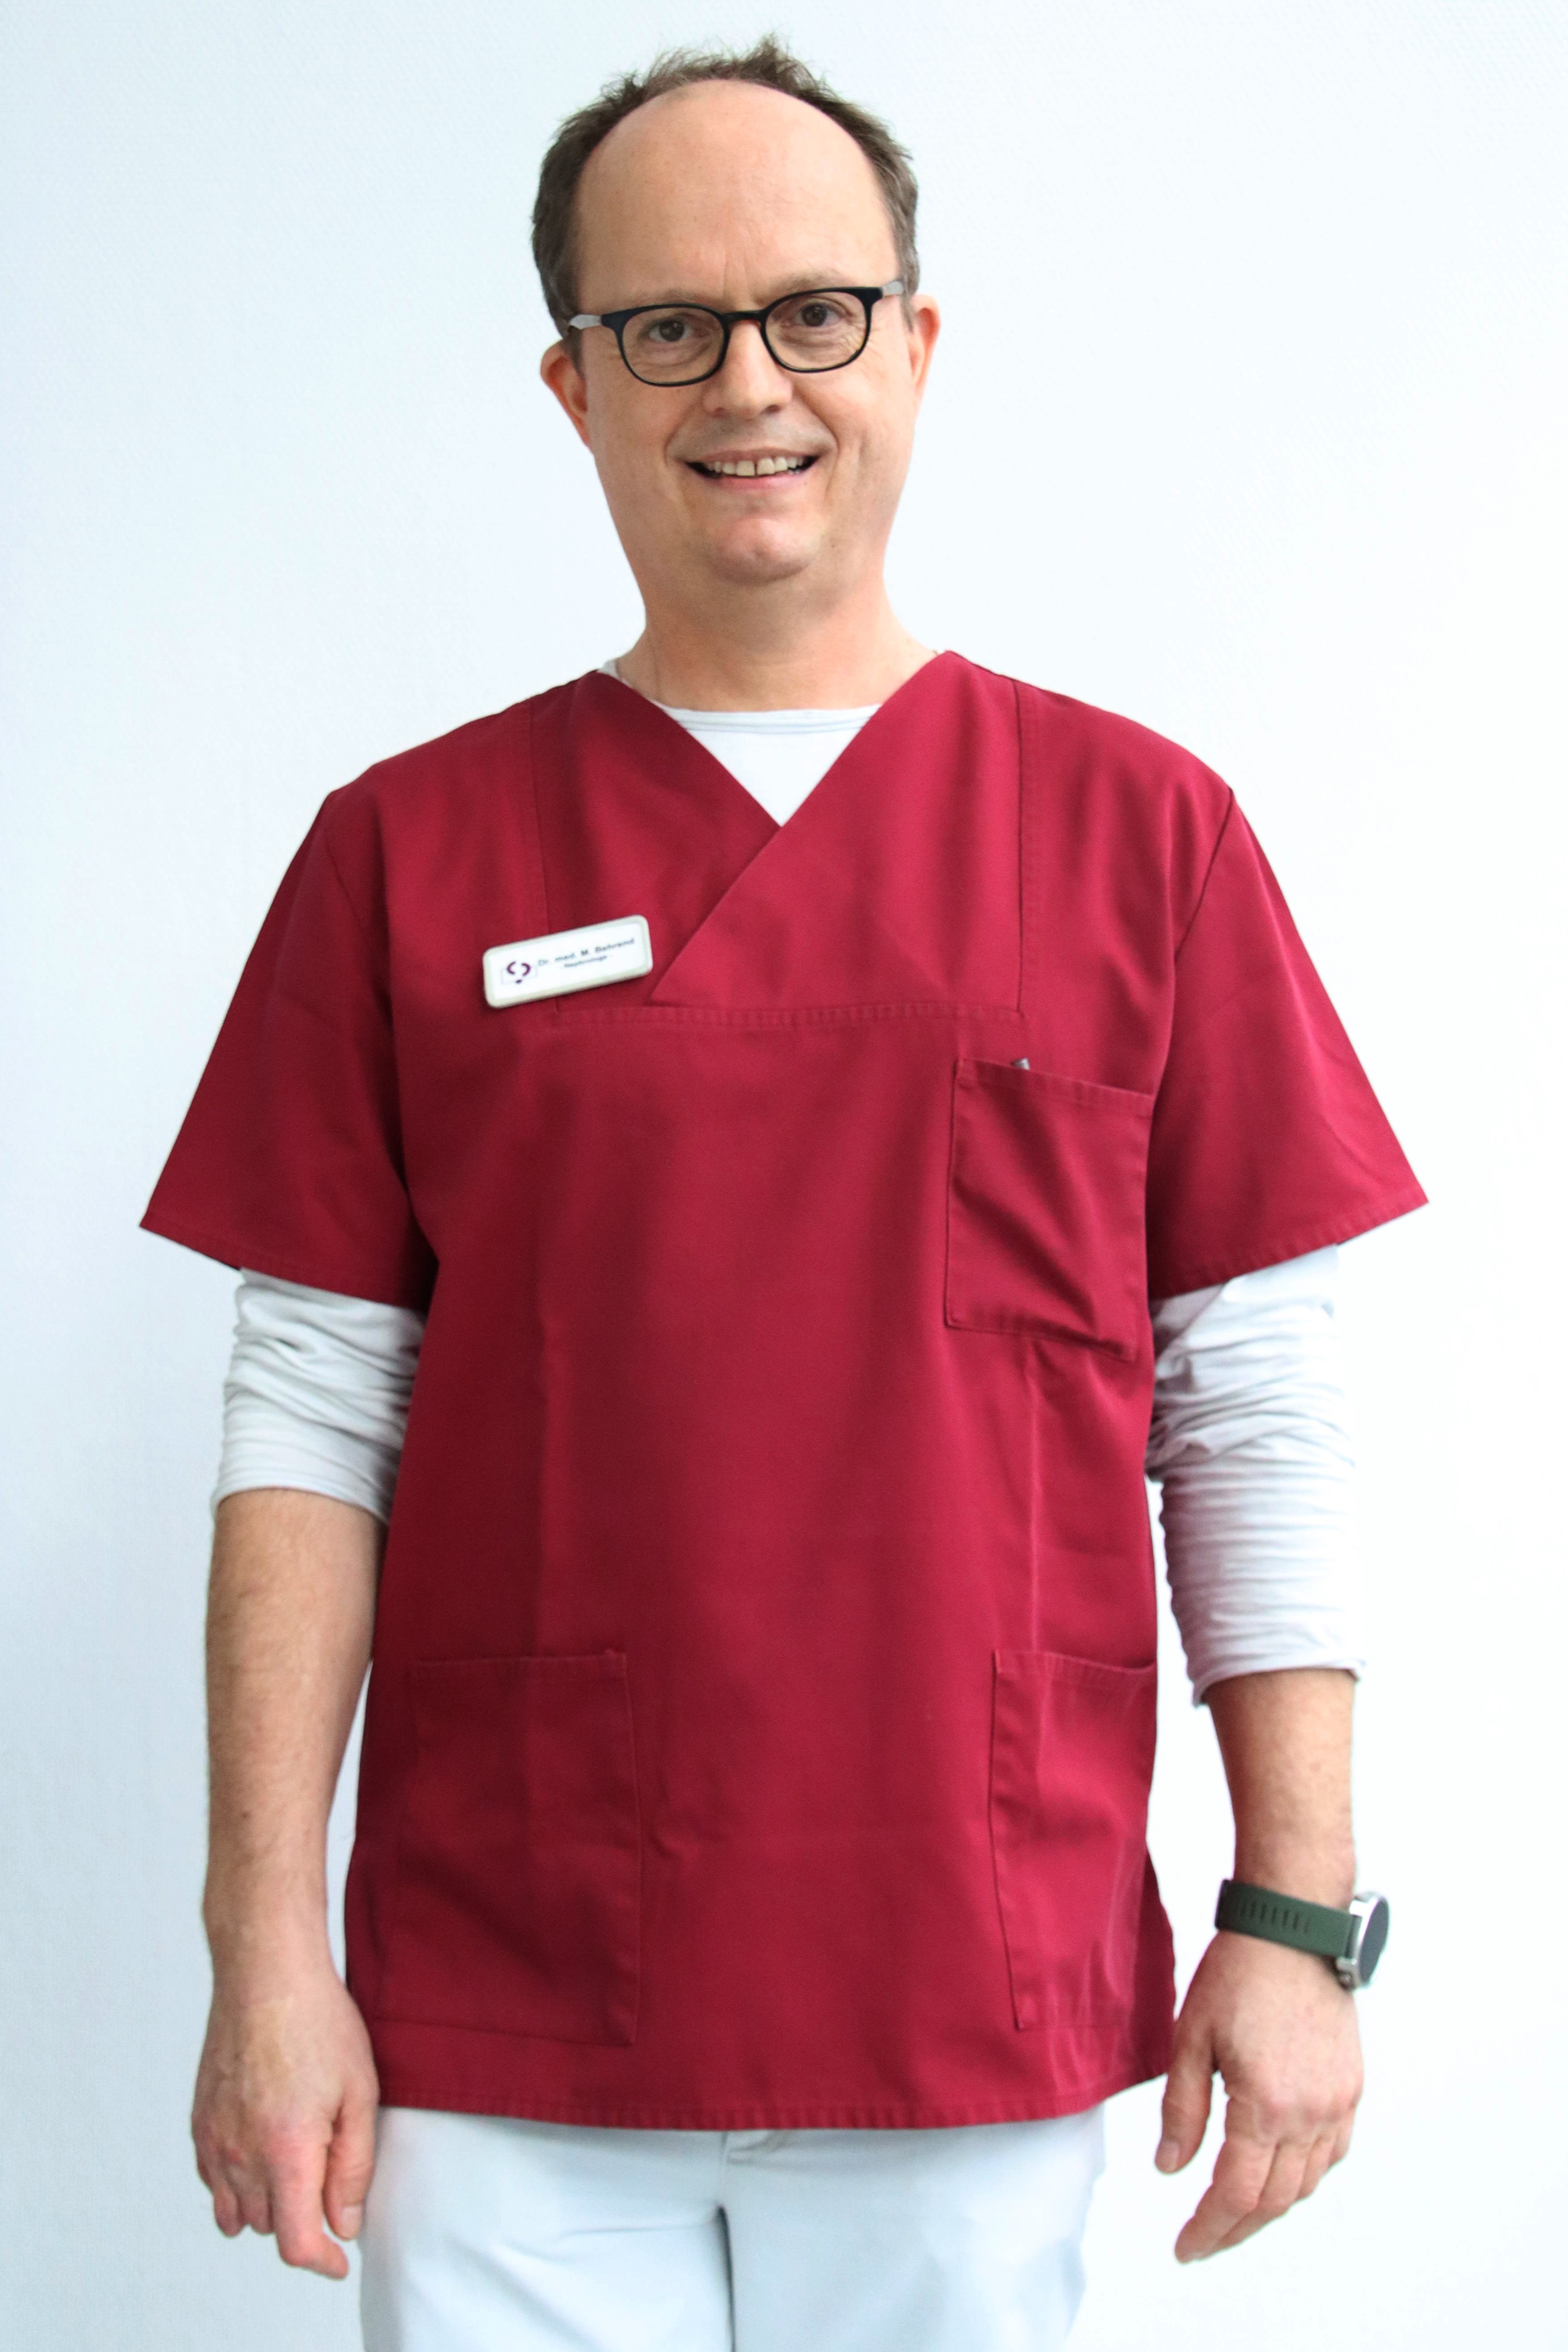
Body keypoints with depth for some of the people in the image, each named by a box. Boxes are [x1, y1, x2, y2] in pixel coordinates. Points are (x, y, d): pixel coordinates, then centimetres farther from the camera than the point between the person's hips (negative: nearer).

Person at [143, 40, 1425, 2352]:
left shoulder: (1136, 830, 4)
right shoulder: (411, 854, 4)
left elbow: (1255, 1415, 3)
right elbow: (315, 1412, 2)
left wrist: (1299, 1907, -1)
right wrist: (268, 1943, -3)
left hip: (985, 2035, 1)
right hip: (497, 2030, 0)